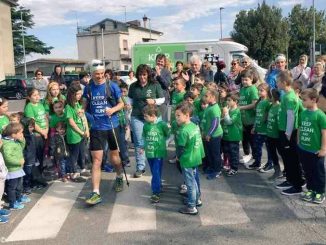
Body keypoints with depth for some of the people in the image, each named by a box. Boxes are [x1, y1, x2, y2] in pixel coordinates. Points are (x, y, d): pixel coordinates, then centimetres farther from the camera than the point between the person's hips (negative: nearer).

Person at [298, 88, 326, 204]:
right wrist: (299, 143, 12)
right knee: (307, 171, 18)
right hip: (303, 149, 6)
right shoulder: (303, 113, 2)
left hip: (316, 151, -6)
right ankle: (310, 189, 33)